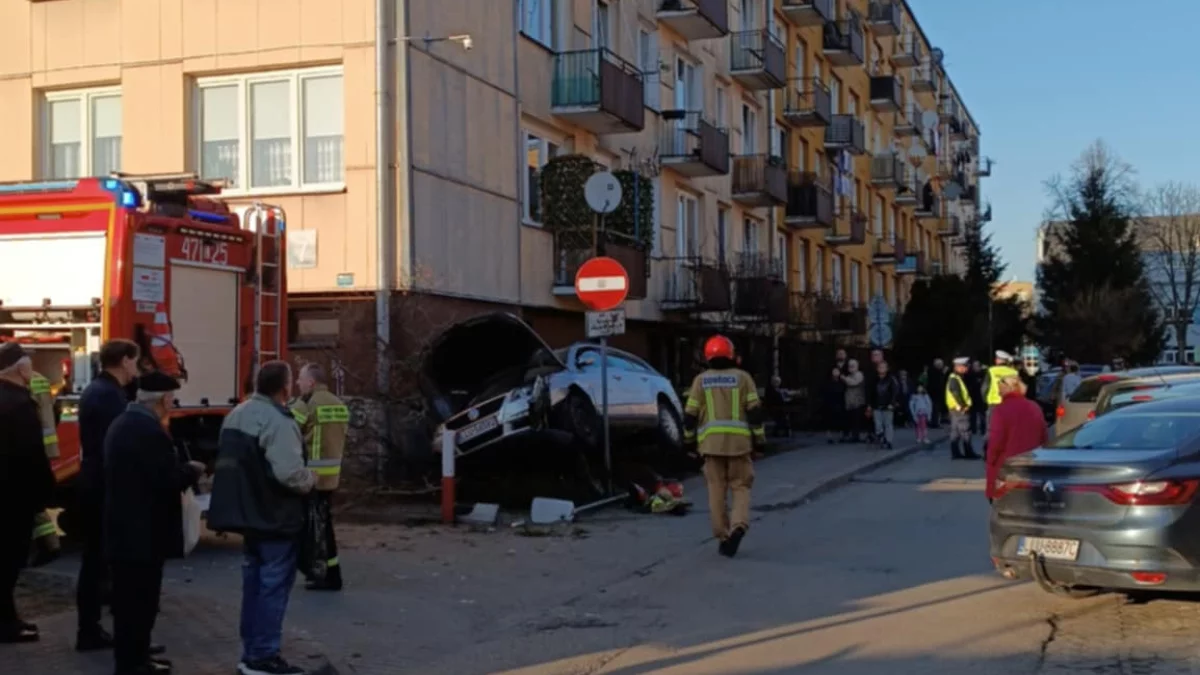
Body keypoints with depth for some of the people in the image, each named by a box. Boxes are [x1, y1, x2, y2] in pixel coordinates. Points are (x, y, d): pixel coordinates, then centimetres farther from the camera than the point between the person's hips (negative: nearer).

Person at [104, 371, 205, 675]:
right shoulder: (150, 430, -21)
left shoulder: (122, 423, 12)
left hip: (124, 528, 10)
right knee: (140, 601, -3)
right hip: (143, 532, -10)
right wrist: (192, 470, -5)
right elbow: (169, 480, -23)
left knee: (128, 599, 17)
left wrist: (182, 469, 16)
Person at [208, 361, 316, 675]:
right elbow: (289, 473, -28)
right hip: (275, 517, -10)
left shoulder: (237, 414, 12)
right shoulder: (278, 420, -21)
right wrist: (311, 479, -10)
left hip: (248, 512, 10)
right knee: (273, 585, -2)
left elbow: (228, 463, 18)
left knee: (254, 583, 16)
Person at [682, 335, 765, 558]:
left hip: (711, 440, 1)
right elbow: (754, 409, -2)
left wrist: (689, 437, 17)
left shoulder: (701, 380, 6)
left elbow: (690, 413, 5)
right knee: (740, 486, 8)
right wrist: (758, 436, 5)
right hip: (739, 440, -1)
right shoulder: (742, 377, 4)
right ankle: (739, 525, -16)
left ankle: (723, 536, 6)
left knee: (716, 489, 7)